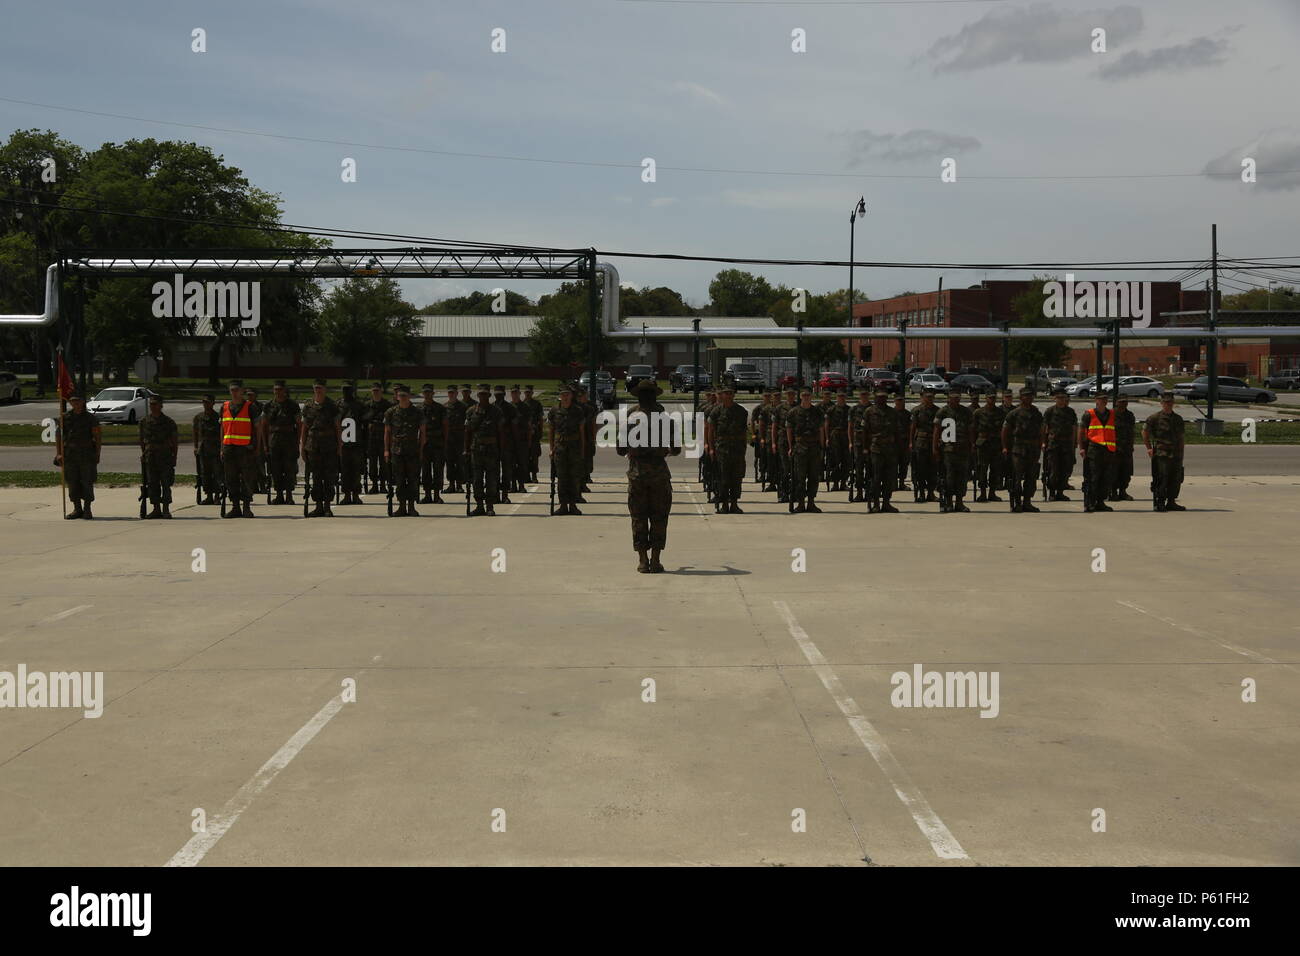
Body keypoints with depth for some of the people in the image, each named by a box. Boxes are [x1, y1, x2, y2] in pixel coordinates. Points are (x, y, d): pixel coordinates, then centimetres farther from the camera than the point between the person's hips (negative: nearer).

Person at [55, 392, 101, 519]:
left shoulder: (91, 418, 1)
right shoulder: (64, 417, 7)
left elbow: (98, 437, 1)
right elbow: (58, 435, 7)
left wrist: (97, 454, -5)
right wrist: (58, 453, -1)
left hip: (87, 455, -2)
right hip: (69, 455, 2)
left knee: (87, 482, -2)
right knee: (72, 483, 4)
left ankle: (87, 509, 7)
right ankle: (77, 509, 14)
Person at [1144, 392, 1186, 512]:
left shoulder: (1178, 419, 15)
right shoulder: (1155, 418, -1)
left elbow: (1180, 438, 17)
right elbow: (1145, 432, 4)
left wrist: (1181, 455, 13)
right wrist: (1149, 448, -1)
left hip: (1175, 455, 5)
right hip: (1160, 455, -5)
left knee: (1176, 480, 6)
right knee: (1160, 480, -7)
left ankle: (1171, 503, 15)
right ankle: (1158, 504, -2)